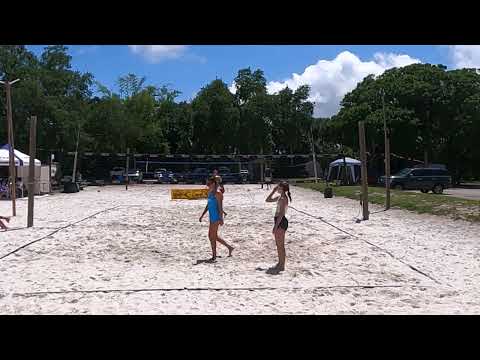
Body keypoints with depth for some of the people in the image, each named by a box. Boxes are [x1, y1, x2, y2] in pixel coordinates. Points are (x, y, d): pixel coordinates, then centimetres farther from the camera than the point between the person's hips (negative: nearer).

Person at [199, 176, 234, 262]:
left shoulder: (217, 193, -13)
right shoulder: (210, 192, 13)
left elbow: (220, 206, -17)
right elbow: (208, 205, 20)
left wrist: (221, 218, -22)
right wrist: (202, 216, 20)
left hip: (216, 217, -9)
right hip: (212, 217, 9)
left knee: (212, 236, -4)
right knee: (214, 236, 14)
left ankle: (214, 256, 6)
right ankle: (229, 247, 27)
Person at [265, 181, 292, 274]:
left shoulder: (283, 199, -17)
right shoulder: (279, 197, 13)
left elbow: (281, 213, -22)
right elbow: (268, 200, 24)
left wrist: (276, 226, -24)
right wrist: (273, 191, 14)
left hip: (281, 222, -10)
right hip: (279, 221, 10)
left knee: (280, 245, -4)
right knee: (279, 245, 16)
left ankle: (281, 266, 3)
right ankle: (280, 264, 25)